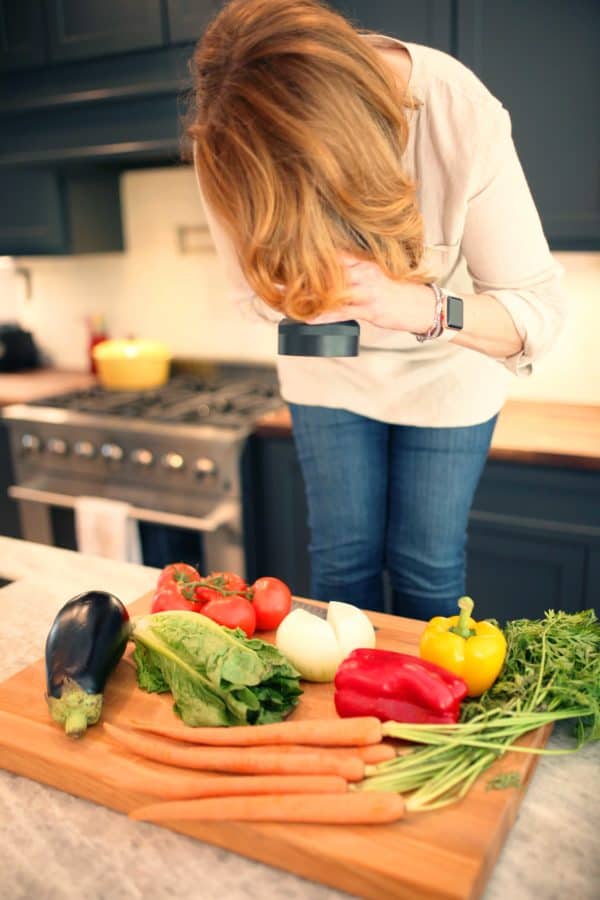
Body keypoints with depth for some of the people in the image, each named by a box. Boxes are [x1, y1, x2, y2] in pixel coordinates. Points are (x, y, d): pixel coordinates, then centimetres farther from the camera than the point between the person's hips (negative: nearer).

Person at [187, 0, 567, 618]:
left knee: (428, 565, 4)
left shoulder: (463, 119, -32)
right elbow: (253, 290, -10)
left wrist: (425, 307, -48)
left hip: (445, 367, -1)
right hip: (327, 368, 2)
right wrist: (303, 283, -34)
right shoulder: (225, 148, -26)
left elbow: (542, 312, -28)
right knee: (341, 556, 6)